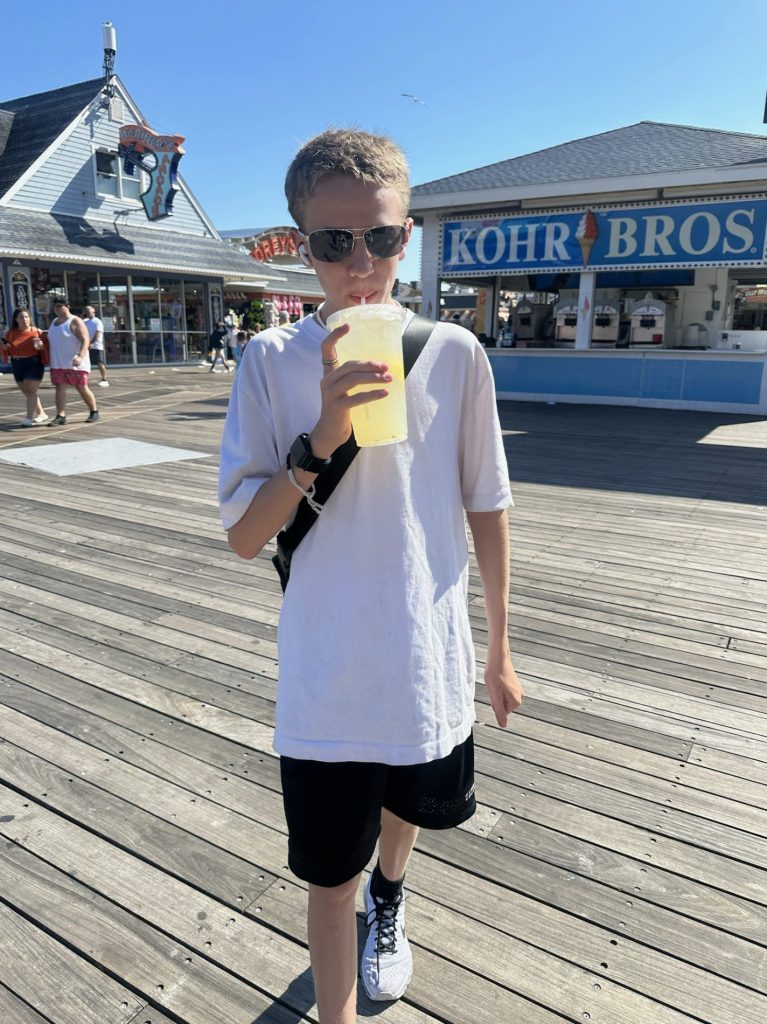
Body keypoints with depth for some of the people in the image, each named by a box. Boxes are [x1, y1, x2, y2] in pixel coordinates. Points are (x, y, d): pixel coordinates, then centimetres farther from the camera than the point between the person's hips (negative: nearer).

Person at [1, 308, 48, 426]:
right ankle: (41, 414, 23)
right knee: (27, 392, 10)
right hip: (17, 365, 5)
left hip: (34, 363, -5)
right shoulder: (11, 333, 7)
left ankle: (29, 418, -11)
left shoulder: (37, 332, -3)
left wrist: (41, 346, -21)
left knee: (31, 391, -11)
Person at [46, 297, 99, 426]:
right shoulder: (55, 322, 15)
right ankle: (60, 416, -7)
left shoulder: (75, 321, -9)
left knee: (82, 388, 0)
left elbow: (86, 340, -19)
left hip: (75, 363, -7)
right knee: (60, 388, -3)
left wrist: (80, 356, -33)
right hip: (58, 364, 7)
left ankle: (94, 412, 16)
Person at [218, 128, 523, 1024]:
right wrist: (321, 439, -26)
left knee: (408, 806, 28)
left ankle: (389, 898, 64)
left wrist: (499, 647, 7)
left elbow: (486, 509, 1)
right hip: (323, 677, -2)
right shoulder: (271, 362, -10)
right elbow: (243, 537, -10)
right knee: (330, 872, 10)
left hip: (431, 663, 3)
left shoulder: (455, 355, -7)